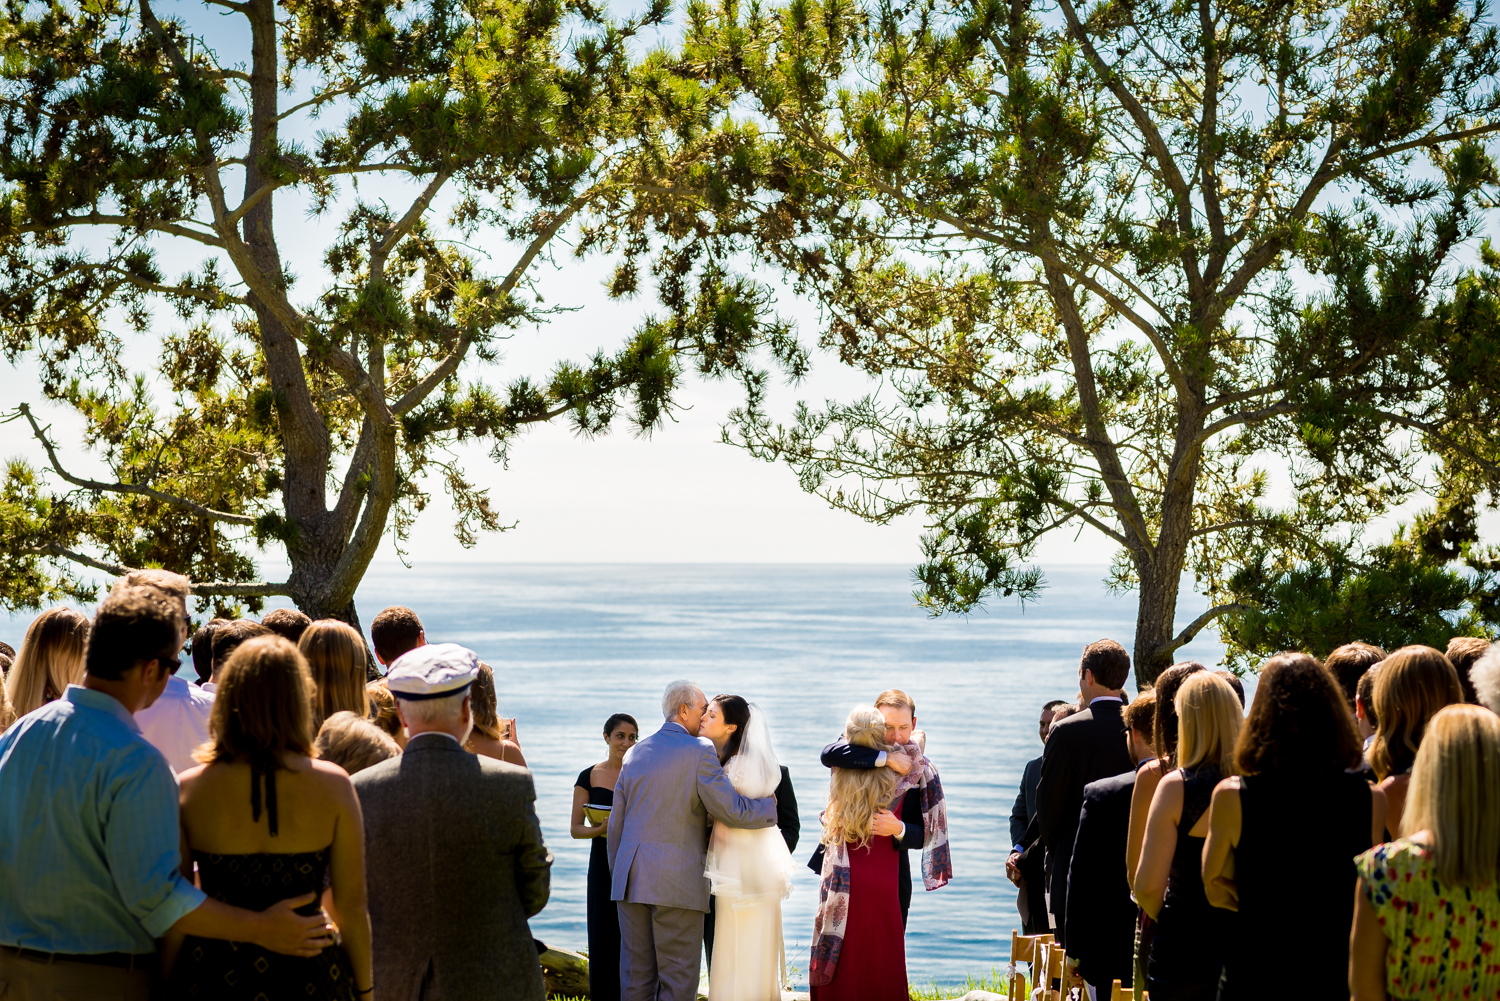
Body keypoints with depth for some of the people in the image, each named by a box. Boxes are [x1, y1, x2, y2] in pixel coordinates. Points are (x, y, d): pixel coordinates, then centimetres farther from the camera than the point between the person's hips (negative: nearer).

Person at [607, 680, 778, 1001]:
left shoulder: (636, 752, 13)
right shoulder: (700, 751, -6)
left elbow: (616, 824, 16)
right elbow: (730, 810, -10)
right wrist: (770, 806, 8)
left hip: (630, 878, 6)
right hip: (678, 881, -6)